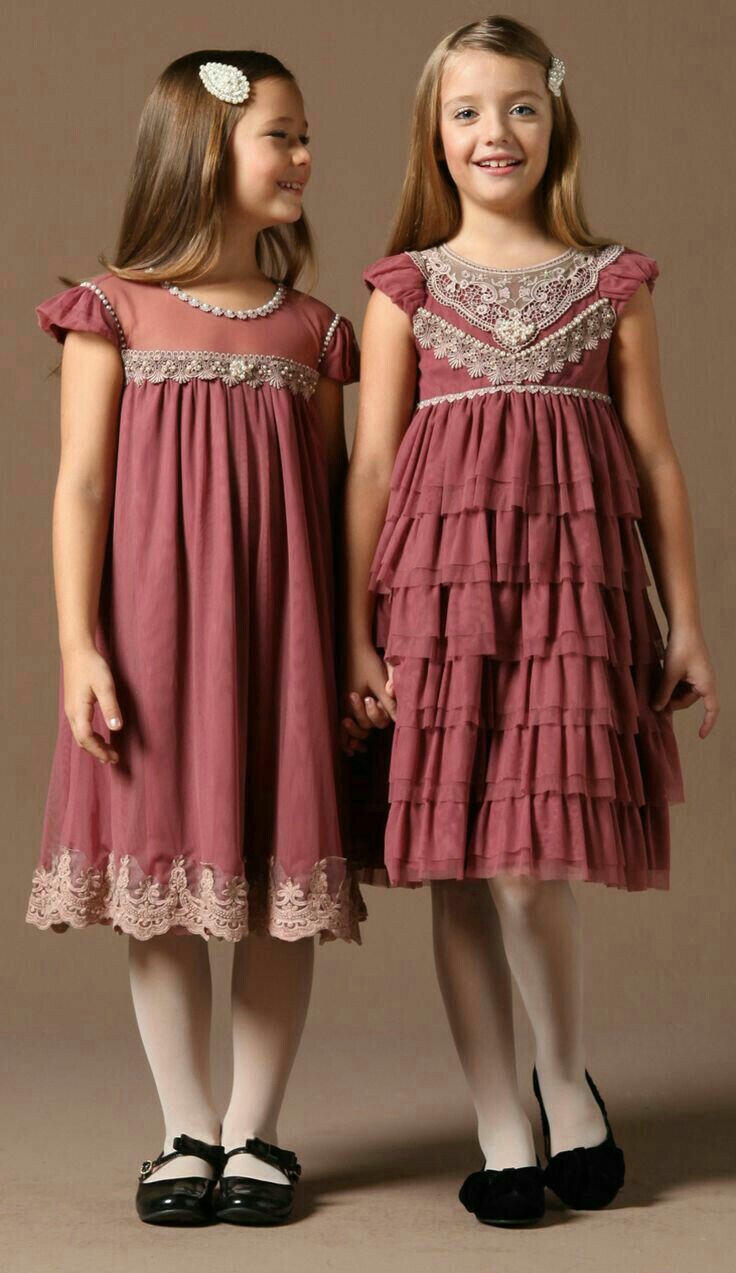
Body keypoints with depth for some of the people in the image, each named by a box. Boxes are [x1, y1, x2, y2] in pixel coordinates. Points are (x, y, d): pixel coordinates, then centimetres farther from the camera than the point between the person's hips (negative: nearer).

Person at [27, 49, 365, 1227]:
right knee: (161, 881, 3)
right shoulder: (114, 311, 1)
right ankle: (188, 1132, 17)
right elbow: (82, 485, -1)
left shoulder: (311, 330, 8)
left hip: (276, 636, 2)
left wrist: (348, 651, 5)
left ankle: (255, 1131, 17)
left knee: (280, 880, 3)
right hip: (151, 630, -2)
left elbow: (331, 497, 10)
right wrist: (80, 644, -8)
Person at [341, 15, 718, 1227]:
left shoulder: (612, 282, 11)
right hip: (438, 582, 1)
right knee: (459, 876, 2)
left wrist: (686, 621, 7)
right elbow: (371, 467, 5)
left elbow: (657, 461, 11)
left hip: (574, 587, -1)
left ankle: (567, 1082, 18)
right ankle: (503, 1133, 16)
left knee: (533, 866, -11)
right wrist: (357, 636, -1)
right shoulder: (405, 287, 10)